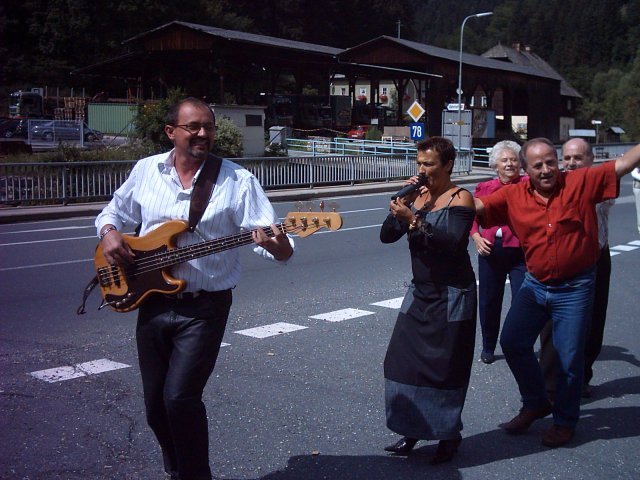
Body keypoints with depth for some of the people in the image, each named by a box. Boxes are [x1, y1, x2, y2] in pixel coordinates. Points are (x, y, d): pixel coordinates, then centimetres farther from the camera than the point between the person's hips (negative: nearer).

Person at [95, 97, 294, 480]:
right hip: (152, 302, 4)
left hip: (204, 307, -4)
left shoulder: (237, 180, -8)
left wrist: (279, 247, -36)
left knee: (180, 397, -16)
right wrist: (109, 233, -3)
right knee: (156, 405, 12)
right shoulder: (146, 170, 5)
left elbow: (268, 234, -14)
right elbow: (115, 211, 19)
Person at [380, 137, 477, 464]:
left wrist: (413, 219, -30)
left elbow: (453, 243, -25)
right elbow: (387, 236, 1)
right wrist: (403, 203, -11)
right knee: (403, 361, 6)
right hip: (419, 293, 6)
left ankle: (449, 436, 17)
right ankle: (412, 430, 21)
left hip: (451, 297, -6)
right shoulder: (417, 197, 7)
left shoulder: (460, 198, -10)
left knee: (445, 368, 0)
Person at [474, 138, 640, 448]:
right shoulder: (513, 196, -4)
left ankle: (565, 421, 26)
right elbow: (475, 206, -6)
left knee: (569, 357, 4)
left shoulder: (581, 183, -11)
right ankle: (535, 404, 32)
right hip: (535, 285, 4)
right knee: (512, 342, 9)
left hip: (575, 288, -4)